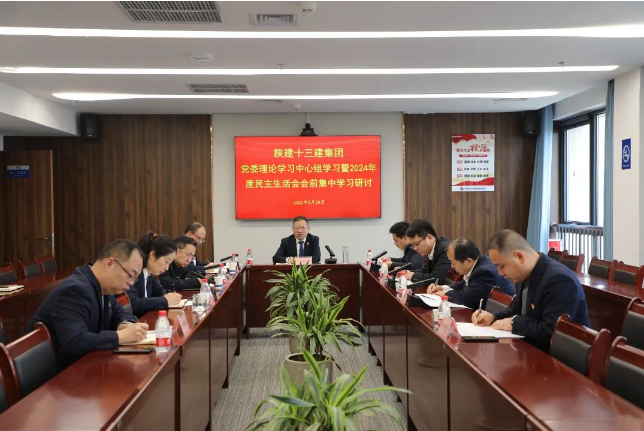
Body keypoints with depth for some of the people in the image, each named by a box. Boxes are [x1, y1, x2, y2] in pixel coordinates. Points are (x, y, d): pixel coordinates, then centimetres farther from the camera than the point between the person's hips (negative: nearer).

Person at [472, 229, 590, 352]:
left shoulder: (559, 280, -24)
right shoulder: (529, 275, 4)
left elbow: (551, 332, -30)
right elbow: (517, 310, 18)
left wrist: (514, 323, -18)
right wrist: (493, 318, 1)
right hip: (534, 350, 8)